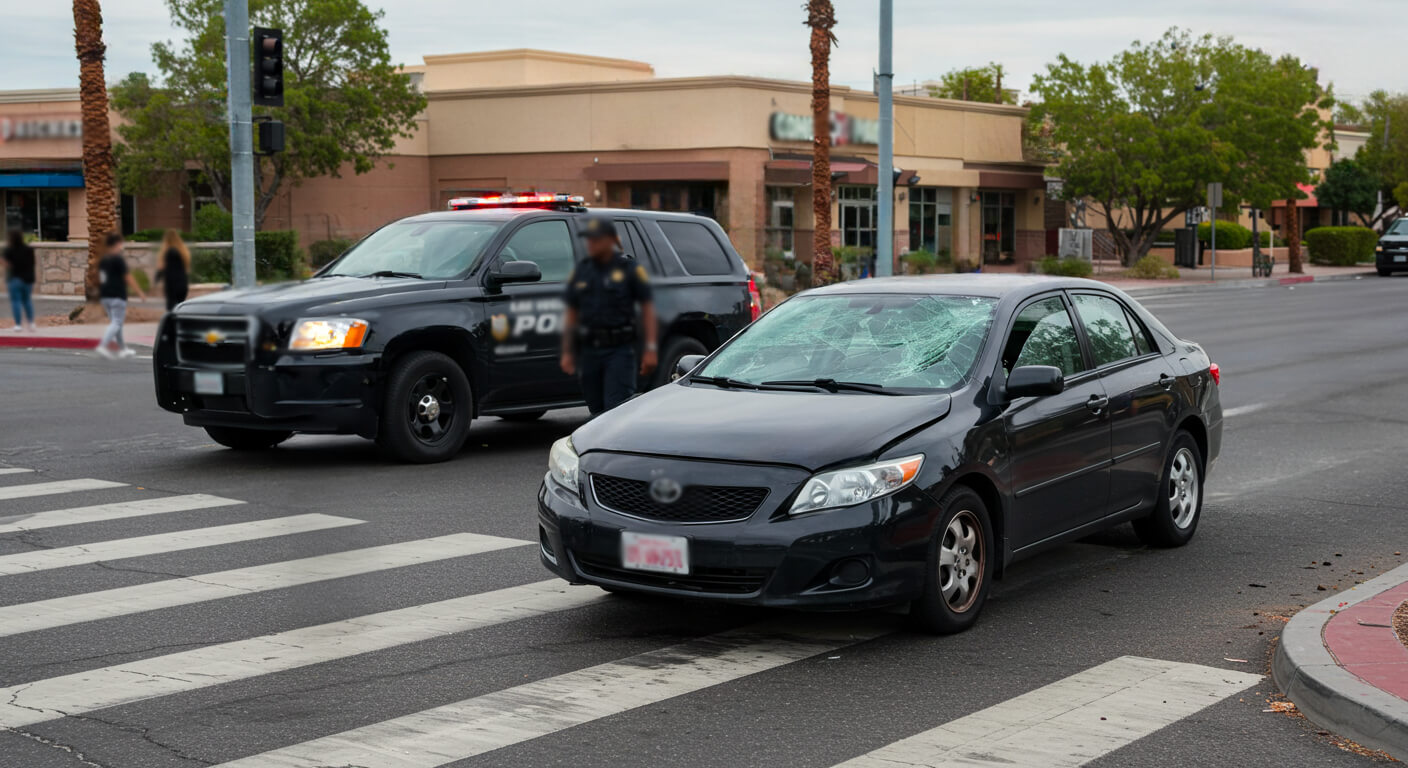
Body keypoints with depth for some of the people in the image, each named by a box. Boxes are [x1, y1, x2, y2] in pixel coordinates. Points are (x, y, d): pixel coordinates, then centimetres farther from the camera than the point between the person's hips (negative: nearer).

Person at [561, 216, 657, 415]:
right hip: (589, 351, 5)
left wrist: (650, 348, -8)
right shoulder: (580, 271, 12)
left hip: (619, 349, -5)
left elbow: (647, 308, -1)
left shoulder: (629, 268, -1)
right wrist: (567, 352, 9)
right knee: (596, 411, 9)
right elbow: (571, 312, 15)